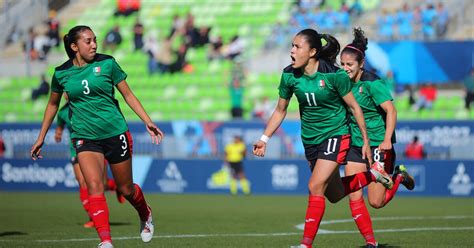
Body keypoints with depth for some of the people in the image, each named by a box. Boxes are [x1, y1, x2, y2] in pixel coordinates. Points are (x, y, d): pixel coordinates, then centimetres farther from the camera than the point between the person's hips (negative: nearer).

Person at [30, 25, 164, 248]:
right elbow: (53, 105, 16)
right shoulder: (61, 73, 0)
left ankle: (145, 216, 42)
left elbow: (128, 94, 4)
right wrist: (41, 138, 18)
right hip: (85, 137, 0)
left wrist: (148, 121, -3)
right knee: (94, 186, -20)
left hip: (115, 133, 0)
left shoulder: (107, 64, -3)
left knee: (125, 189, 10)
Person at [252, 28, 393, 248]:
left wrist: (365, 141, -5)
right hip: (310, 139, 6)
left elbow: (354, 107, -8)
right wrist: (264, 139, 0)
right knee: (334, 195, 14)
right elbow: (280, 110, 8)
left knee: (315, 187, -18)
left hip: (336, 135, -6)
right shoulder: (289, 76, -6)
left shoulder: (334, 75, -19)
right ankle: (373, 174, 38)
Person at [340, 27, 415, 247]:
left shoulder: (372, 83, -15)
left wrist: (387, 140, -32)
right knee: (354, 198, -6)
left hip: (378, 145, -6)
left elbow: (391, 111, -21)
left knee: (376, 202, -4)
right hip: (355, 145, 6)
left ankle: (399, 177, 25)